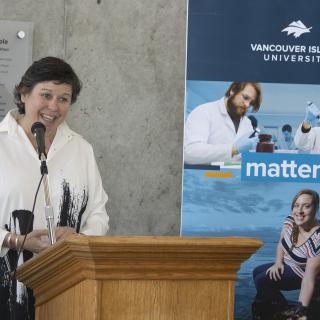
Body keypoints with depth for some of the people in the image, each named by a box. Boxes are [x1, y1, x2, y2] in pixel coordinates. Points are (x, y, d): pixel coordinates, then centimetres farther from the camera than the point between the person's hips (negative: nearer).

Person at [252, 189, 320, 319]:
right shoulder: (290, 221, -16)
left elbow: (309, 279, -36)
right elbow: (281, 243, 6)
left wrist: (301, 309, -37)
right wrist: (278, 263, -10)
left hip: (300, 274, -7)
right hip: (288, 265, 7)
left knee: (261, 280, -13)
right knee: (257, 272, 13)